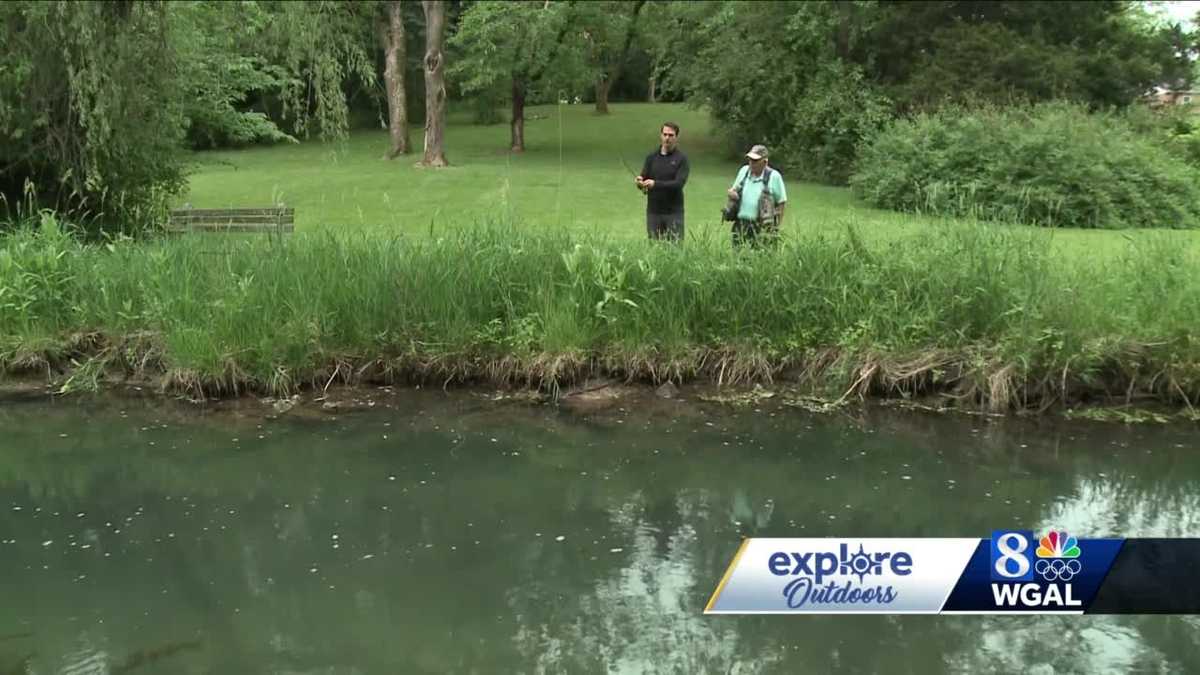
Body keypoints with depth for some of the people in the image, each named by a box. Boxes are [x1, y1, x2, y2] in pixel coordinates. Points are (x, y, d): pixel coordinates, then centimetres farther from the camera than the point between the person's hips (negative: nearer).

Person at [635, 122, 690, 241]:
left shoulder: (681, 159, -2)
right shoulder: (651, 157, 10)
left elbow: (679, 183, -13)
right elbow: (643, 178, 6)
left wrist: (656, 184, -25)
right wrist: (639, 182, -19)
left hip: (673, 212, -3)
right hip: (653, 211, 3)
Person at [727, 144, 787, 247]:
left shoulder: (773, 176, -6)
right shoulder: (744, 171, 8)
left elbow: (781, 203, -2)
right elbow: (734, 189, 22)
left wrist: (776, 227, -6)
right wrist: (731, 192, -3)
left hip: (763, 228, -4)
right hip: (741, 226, 4)